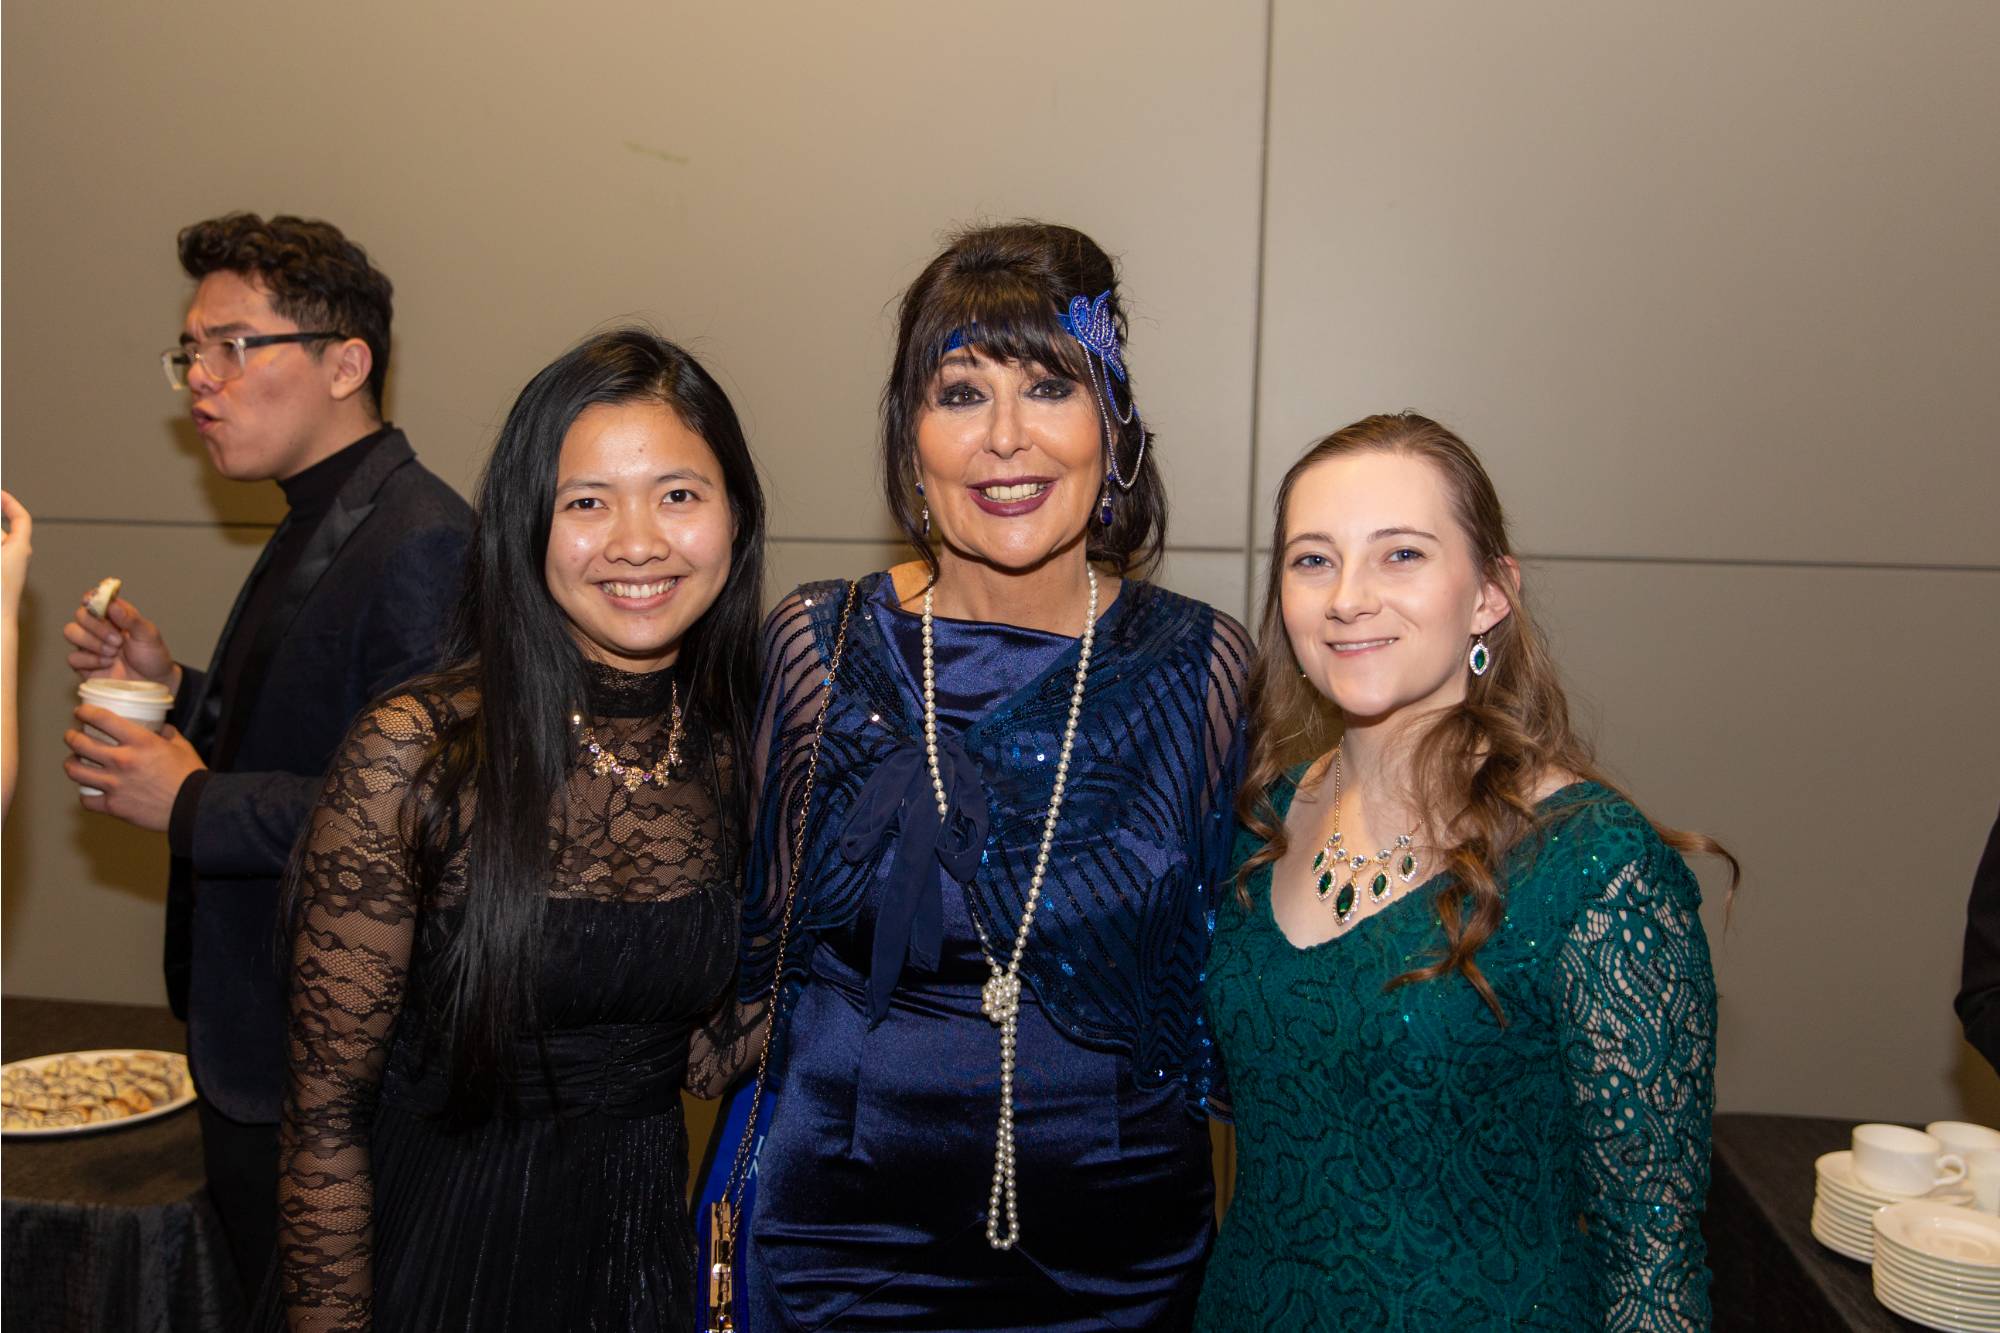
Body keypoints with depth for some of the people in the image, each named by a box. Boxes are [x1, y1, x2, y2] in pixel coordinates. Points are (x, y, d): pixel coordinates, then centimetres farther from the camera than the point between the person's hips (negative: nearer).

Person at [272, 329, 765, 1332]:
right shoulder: (414, 753, -19)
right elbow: (324, 1111, -13)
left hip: (652, 1245, 4)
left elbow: (744, 1037, 6)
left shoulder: (741, 753, -7)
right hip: (437, 1246, -3)